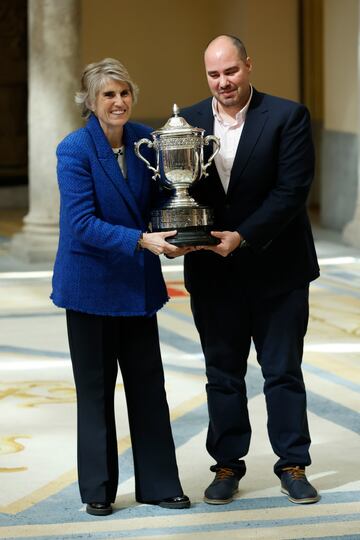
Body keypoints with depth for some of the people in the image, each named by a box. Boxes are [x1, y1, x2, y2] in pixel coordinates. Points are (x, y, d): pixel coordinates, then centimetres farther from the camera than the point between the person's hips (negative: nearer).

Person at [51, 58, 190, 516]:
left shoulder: (144, 139, 0)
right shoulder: (74, 150, -16)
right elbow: (82, 223, -21)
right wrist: (142, 240, -29)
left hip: (138, 282, 5)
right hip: (91, 283, -4)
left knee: (148, 383, 8)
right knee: (95, 387, 7)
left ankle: (159, 484, 17)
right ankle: (98, 489, 18)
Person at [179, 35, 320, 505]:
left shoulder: (287, 117, -8)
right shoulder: (187, 122, 2)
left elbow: (292, 190, -14)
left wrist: (243, 236, -21)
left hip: (276, 269, -3)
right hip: (213, 272, 3)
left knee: (283, 371, 7)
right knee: (223, 374, 11)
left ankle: (293, 466, 18)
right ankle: (228, 465, 22)